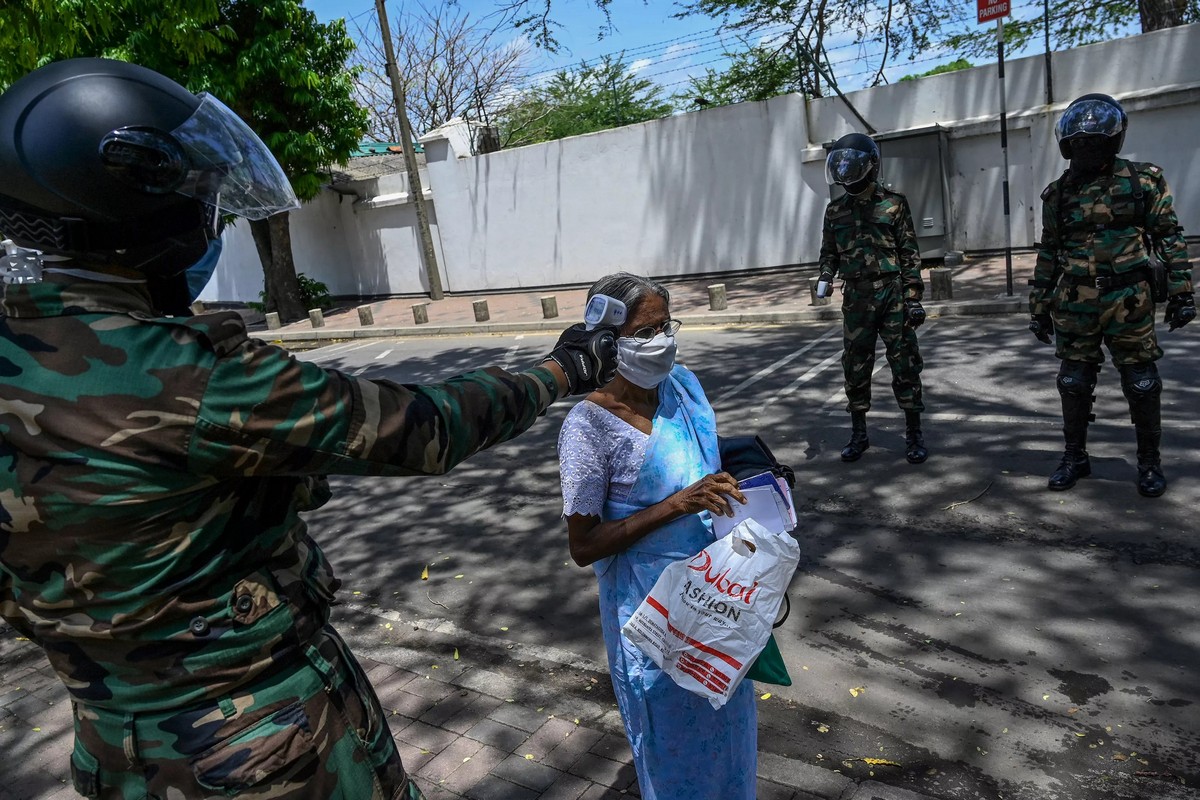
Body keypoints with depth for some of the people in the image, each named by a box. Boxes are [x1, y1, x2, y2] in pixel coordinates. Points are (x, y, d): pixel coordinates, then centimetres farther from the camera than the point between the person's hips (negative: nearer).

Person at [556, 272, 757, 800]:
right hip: (651, 605, -6)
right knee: (674, 733, 17)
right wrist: (676, 505, -29)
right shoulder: (589, 427, -24)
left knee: (725, 712, 27)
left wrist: (724, 491, -6)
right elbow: (583, 546, -21)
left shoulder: (683, 385, -4)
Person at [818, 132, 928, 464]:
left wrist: (914, 298, -6)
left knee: (905, 365, 1)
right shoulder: (836, 210, 9)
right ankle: (858, 434, 20)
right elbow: (829, 251, 16)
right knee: (855, 368, 7)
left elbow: (910, 254, -1)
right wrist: (826, 274, -5)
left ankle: (914, 434, 12)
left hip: (893, 295, -3)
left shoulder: (893, 204, 0)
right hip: (856, 299, 3)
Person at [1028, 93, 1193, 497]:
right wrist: (1038, 307, 8)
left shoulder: (1143, 181, 0)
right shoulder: (1058, 193, 6)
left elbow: (1170, 239, 2)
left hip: (1128, 302, -2)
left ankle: (1150, 461, 21)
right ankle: (1075, 456, 22)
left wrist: (1181, 293, -3)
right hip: (1074, 305, 2)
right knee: (1074, 383, 8)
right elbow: (1048, 254, 9)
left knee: (1141, 384, 5)